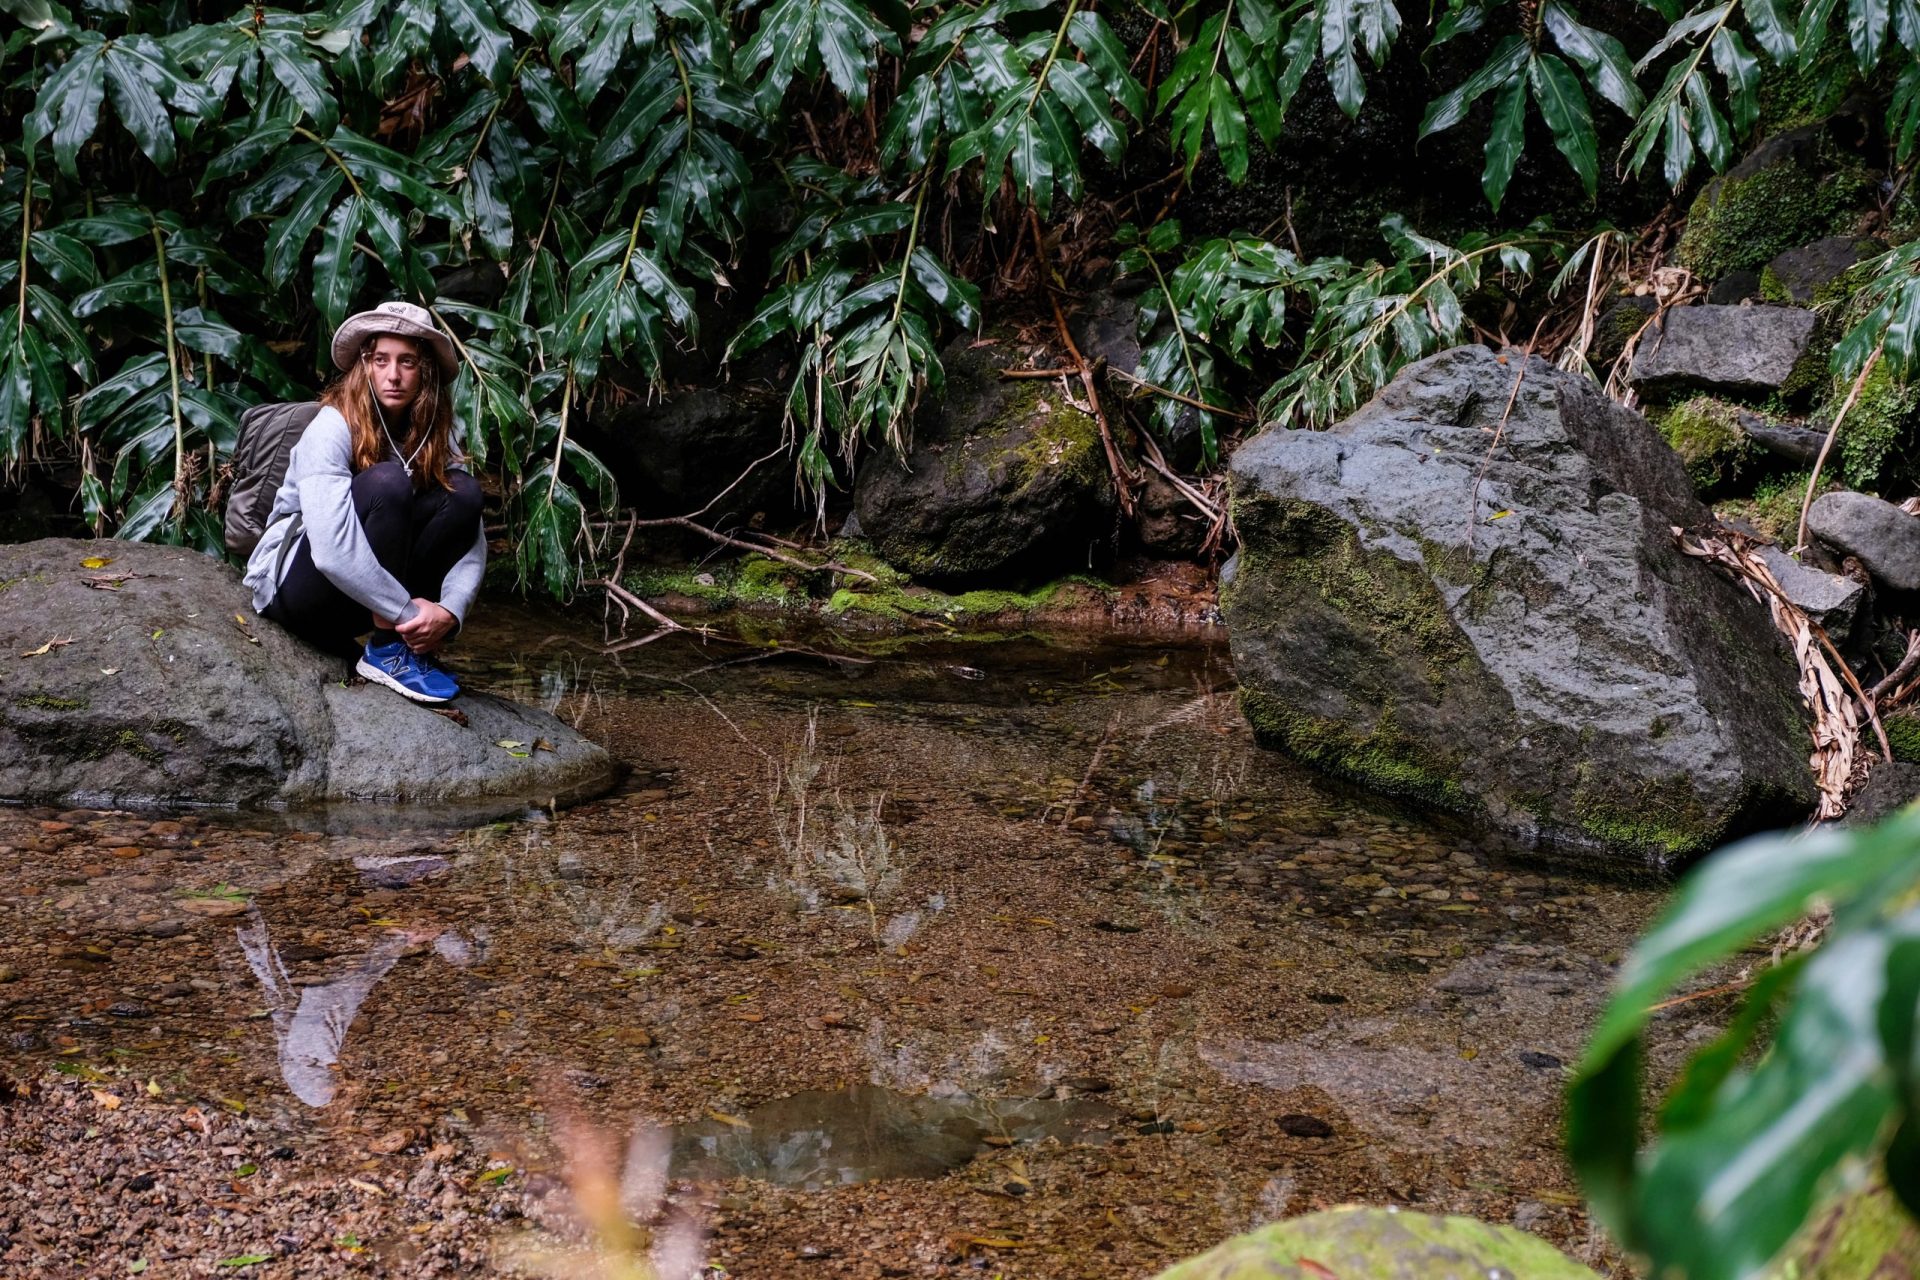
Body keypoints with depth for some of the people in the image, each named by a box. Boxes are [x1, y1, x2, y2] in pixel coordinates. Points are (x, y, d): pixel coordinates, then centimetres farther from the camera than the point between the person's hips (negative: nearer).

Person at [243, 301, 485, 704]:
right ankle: (387, 650, -23)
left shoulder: (434, 437, -2)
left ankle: (415, 644, -13)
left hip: (364, 587, 6)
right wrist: (409, 613, -29)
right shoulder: (333, 429, -20)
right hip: (294, 582, -6)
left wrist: (449, 611, -27)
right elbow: (332, 553, -32)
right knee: (386, 483, -30)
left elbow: (471, 542, -10)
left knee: (463, 493, -14)